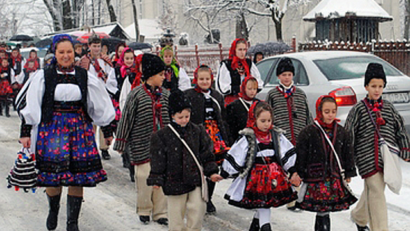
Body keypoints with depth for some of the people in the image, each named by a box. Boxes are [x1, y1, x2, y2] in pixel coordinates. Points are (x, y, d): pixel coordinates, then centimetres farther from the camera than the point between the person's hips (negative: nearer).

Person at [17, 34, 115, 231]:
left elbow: (99, 106, 13)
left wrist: (107, 131, 16)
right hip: (52, 128, -1)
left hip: (80, 129, 1)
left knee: (78, 177, -1)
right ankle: (53, 210, 28)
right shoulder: (43, 77, 1)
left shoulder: (85, 77, 6)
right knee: (52, 174, -2)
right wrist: (25, 132, -3)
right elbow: (30, 106, 2)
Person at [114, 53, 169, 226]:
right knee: (144, 177, 1)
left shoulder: (165, 94, 8)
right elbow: (126, 118, -5)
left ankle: (160, 213, 16)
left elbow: (171, 118, 17)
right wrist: (121, 143, -4)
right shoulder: (136, 95, -8)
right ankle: (144, 210, 21)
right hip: (142, 145, -4)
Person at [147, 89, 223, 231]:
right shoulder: (162, 136, -6)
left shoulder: (197, 131, 2)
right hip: (174, 182, -2)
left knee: (197, 210, -6)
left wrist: (211, 172, 3)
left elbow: (206, 154, 9)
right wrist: (157, 180, -7)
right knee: (176, 214, 7)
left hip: (195, 179, 2)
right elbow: (158, 160, -3)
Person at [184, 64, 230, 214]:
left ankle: (208, 199, 23)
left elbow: (223, 120, 17)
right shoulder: (189, 95, -3)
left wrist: (225, 140, 13)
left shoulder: (217, 97, 13)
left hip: (215, 135, 5)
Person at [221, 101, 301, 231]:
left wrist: (293, 172, 3)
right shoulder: (248, 139, -10)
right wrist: (223, 175, -3)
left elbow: (288, 155, 8)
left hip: (275, 178, 4)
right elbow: (234, 157, -6)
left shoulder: (277, 136, 2)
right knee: (263, 207, -6)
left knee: (263, 207, 15)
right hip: (256, 179, -4)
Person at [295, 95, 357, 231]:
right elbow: (300, 157, -3)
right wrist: (299, 176, -4)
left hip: (336, 181, 3)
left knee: (322, 213, 7)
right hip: (315, 181, -3)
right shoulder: (308, 133, -6)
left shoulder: (341, 132, 7)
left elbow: (348, 154, 14)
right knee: (322, 214, -4)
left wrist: (348, 174, 12)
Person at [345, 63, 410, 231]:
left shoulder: (389, 108, 8)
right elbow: (348, 135, -1)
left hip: (387, 158, 4)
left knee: (371, 190, 16)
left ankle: (359, 217, 40)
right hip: (367, 158, -4)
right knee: (376, 192, -11)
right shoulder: (358, 109, -3)